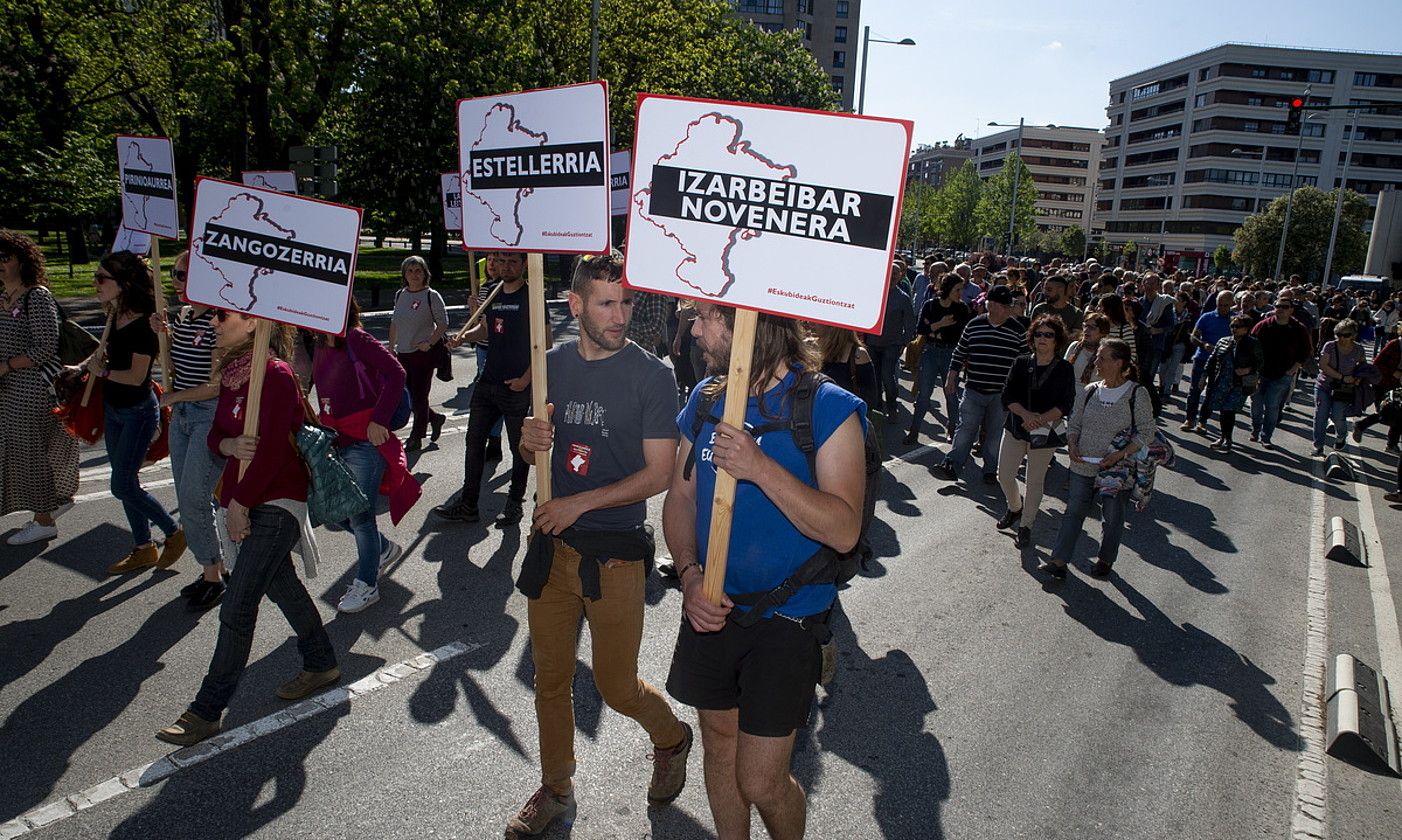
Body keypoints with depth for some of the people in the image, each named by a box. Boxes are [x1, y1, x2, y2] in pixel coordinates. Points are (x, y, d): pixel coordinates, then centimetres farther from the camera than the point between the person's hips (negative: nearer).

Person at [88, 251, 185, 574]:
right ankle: (143, 550, 25)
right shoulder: (116, 318, 5)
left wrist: (102, 371, -8)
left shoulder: (143, 323, -20)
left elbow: (136, 376, -22)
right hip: (113, 409, 9)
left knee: (123, 486, -6)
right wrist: (87, 365, 6)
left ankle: (174, 533, 12)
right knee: (126, 483, 13)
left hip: (138, 412, -9)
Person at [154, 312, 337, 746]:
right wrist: (230, 446, -13)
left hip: (275, 503, -9)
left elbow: (271, 450, -22)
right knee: (281, 585, 19)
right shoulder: (232, 372, 9)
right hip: (245, 498, 9)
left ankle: (207, 711, 4)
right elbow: (215, 434, 11)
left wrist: (239, 504, -14)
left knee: (237, 606, -6)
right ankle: (321, 664, 35)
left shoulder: (276, 376, -19)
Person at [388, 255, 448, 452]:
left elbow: (443, 324, -8)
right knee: (410, 396, 9)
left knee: (419, 397, 0)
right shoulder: (400, 295, 9)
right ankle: (435, 418, 34)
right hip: (403, 354, 6)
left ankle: (415, 438, 12)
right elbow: (394, 323, 17)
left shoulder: (431, 296, -8)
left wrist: (429, 343, -18)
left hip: (424, 353, -6)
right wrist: (390, 348, 13)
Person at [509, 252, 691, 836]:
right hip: (552, 544, 5)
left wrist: (579, 504, -14)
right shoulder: (555, 364, 5)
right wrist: (530, 442, -9)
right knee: (550, 678, 15)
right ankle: (556, 789, 38)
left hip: (615, 552, -5)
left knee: (617, 687, 6)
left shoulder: (651, 375, -10)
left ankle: (672, 738, 39)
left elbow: (658, 474, -12)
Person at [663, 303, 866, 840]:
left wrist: (761, 467, -30)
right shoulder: (704, 399, 1)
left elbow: (844, 530, -22)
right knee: (719, 745, 21)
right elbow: (681, 497, 6)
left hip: (786, 619, -5)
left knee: (760, 783, 1)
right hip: (710, 608, 5)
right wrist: (690, 573, -10)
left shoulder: (827, 408, -16)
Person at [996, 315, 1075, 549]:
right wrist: (1026, 414, -20)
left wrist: (1040, 420, -22)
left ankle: (1025, 526, 23)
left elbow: (1065, 405, -9)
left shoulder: (1064, 369, -6)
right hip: (1016, 428, 3)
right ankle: (1015, 508, 36)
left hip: (1045, 433, -2)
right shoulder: (1022, 363, 0)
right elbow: (1008, 396, -4)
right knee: (1004, 475, 5)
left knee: (1035, 481, 7)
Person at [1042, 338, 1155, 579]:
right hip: (1083, 467, 3)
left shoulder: (1137, 394, -11)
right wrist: (1072, 446, -9)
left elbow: (1146, 433, -10)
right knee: (1074, 512, 4)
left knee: (1112, 518, 12)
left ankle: (1106, 560, 33)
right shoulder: (1089, 391, 2)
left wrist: (1120, 454, -20)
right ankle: (1059, 561, 7)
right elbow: (1074, 424, 9)